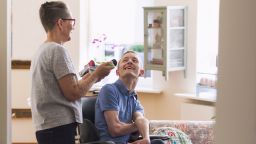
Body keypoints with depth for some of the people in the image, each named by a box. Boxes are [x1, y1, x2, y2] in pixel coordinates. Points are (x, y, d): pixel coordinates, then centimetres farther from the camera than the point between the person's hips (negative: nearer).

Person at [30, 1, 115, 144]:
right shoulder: (58, 50, -13)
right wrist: (96, 75, -2)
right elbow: (73, 93, -15)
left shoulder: (41, 51, 16)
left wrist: (88, 78, 18)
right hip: (60, 127, -10)